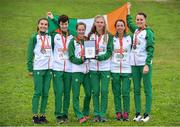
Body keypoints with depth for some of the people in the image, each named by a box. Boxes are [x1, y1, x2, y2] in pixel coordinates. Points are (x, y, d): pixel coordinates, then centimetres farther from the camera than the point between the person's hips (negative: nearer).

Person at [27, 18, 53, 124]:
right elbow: (30, 53, -2)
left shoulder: (50, 37, 12)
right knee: (38, 92, -5)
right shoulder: (34, 38, 0)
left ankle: (43, 115, 11)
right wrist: (30, 69, -7)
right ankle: (35, 116, 0)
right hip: (38, 68, -4)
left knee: (45, 93, 5)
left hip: (49, 68, 4)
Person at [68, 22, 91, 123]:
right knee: (76, 94, -7)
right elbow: (71, 57, -5)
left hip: (87, 70, 4)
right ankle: (80, 116, -6)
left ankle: (86, 113, 21)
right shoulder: (73, 41, 2)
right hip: (76, 70, -4)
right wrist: (80, 60, -19)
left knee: (89, 93, 4)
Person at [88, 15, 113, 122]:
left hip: (105, 68, -2)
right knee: (95, 91, 4)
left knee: (104, 91, -3)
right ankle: (96, 114, 11)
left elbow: (110, 52, -4)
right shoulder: (91, 36, 9)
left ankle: (103, 114, 5)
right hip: (93, 68, 2)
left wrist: (100, 57, -19)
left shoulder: (109, 36, 2)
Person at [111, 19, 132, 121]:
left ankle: (126, 113, 4)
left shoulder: (129, 38, 8)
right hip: (114, 69, 1)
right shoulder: (112, 39, 8)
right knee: (116, 92, 2)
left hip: (126, 69, -1)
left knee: (126, 92, -5)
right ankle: (118, 112, 10)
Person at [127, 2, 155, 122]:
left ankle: (147, 114, -1)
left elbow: (150, 49, -12)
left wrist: (147, 65, -19)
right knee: (136, 90, 7)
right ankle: (138, 113, 11)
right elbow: (129, 23, 38)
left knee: (147, 89, -3)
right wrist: (128, 11, 42)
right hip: (134, 64, 7)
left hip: (145, 64, -7)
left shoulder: (148, 32, -6)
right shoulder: (136, 30, 13)